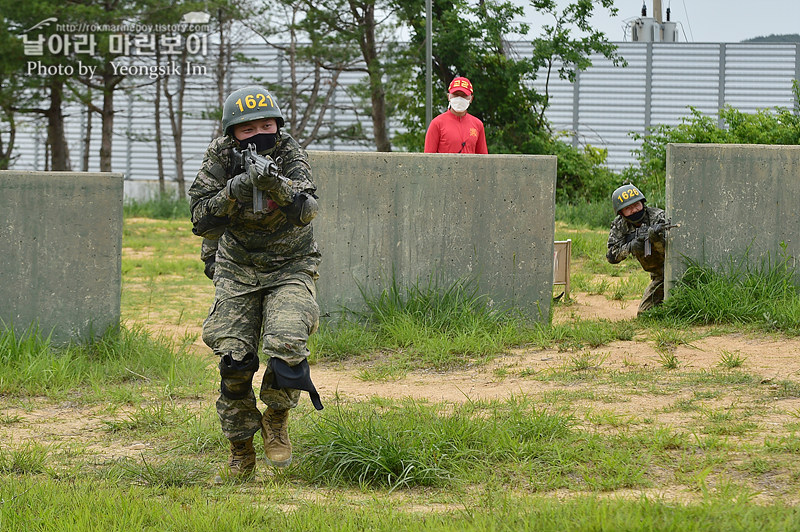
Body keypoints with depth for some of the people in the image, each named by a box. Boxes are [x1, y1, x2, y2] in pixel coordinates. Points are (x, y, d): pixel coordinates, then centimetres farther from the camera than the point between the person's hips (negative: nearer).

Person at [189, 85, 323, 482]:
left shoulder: (291, 154, -15)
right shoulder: (220, 158, -11)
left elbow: (306, 210, -31)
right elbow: (202, 219, -15)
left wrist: (276, 184, -50)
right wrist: (235, 189, -32)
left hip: (289, 268, -2)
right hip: (238, 271, 2)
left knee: (286, 346, -24)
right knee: (233, 359, -9)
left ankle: (276, 418, 5)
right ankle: (241, 451, 9)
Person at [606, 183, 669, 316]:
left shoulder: (658, 217, -20)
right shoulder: (619, 225, -6)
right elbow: (611, 256, -14)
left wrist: (656, 237, -51)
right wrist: (630, 247, -31)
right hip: (658, 275, 6)